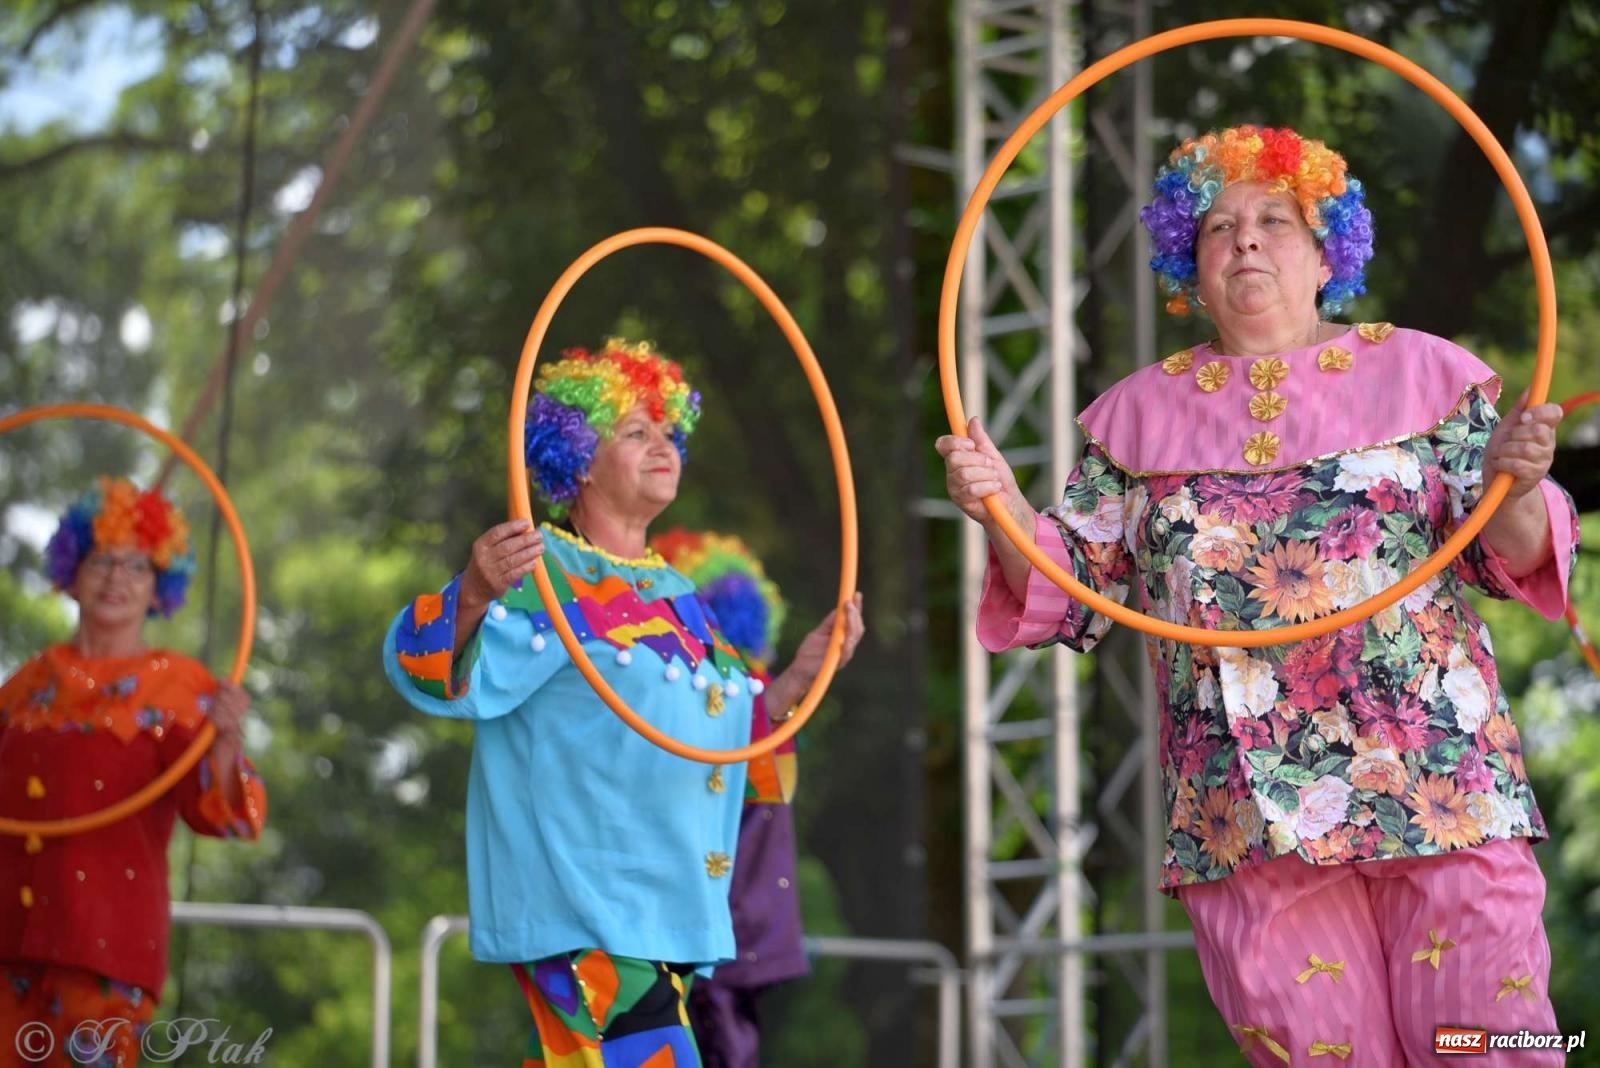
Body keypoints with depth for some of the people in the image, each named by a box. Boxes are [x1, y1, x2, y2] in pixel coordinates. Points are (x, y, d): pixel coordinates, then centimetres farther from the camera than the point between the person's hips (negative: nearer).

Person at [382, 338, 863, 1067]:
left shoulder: (675, 596, 19)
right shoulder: (543, 573, -7)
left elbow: (728, 726, 26)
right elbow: (432, 670, -19)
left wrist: (805, 672, 14)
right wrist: (473, 595, -38)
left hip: (666, 909, 8)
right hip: (584, 902, -8)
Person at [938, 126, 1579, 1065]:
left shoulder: (1418, 372, 7)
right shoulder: (1144, 412, 13)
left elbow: (1510, 558, 3)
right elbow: (1072, 591, 11)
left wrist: (1515, 487, -19)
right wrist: (1005, 512, -8)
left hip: (1440, 784, -1)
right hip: (1247, 815, 2)